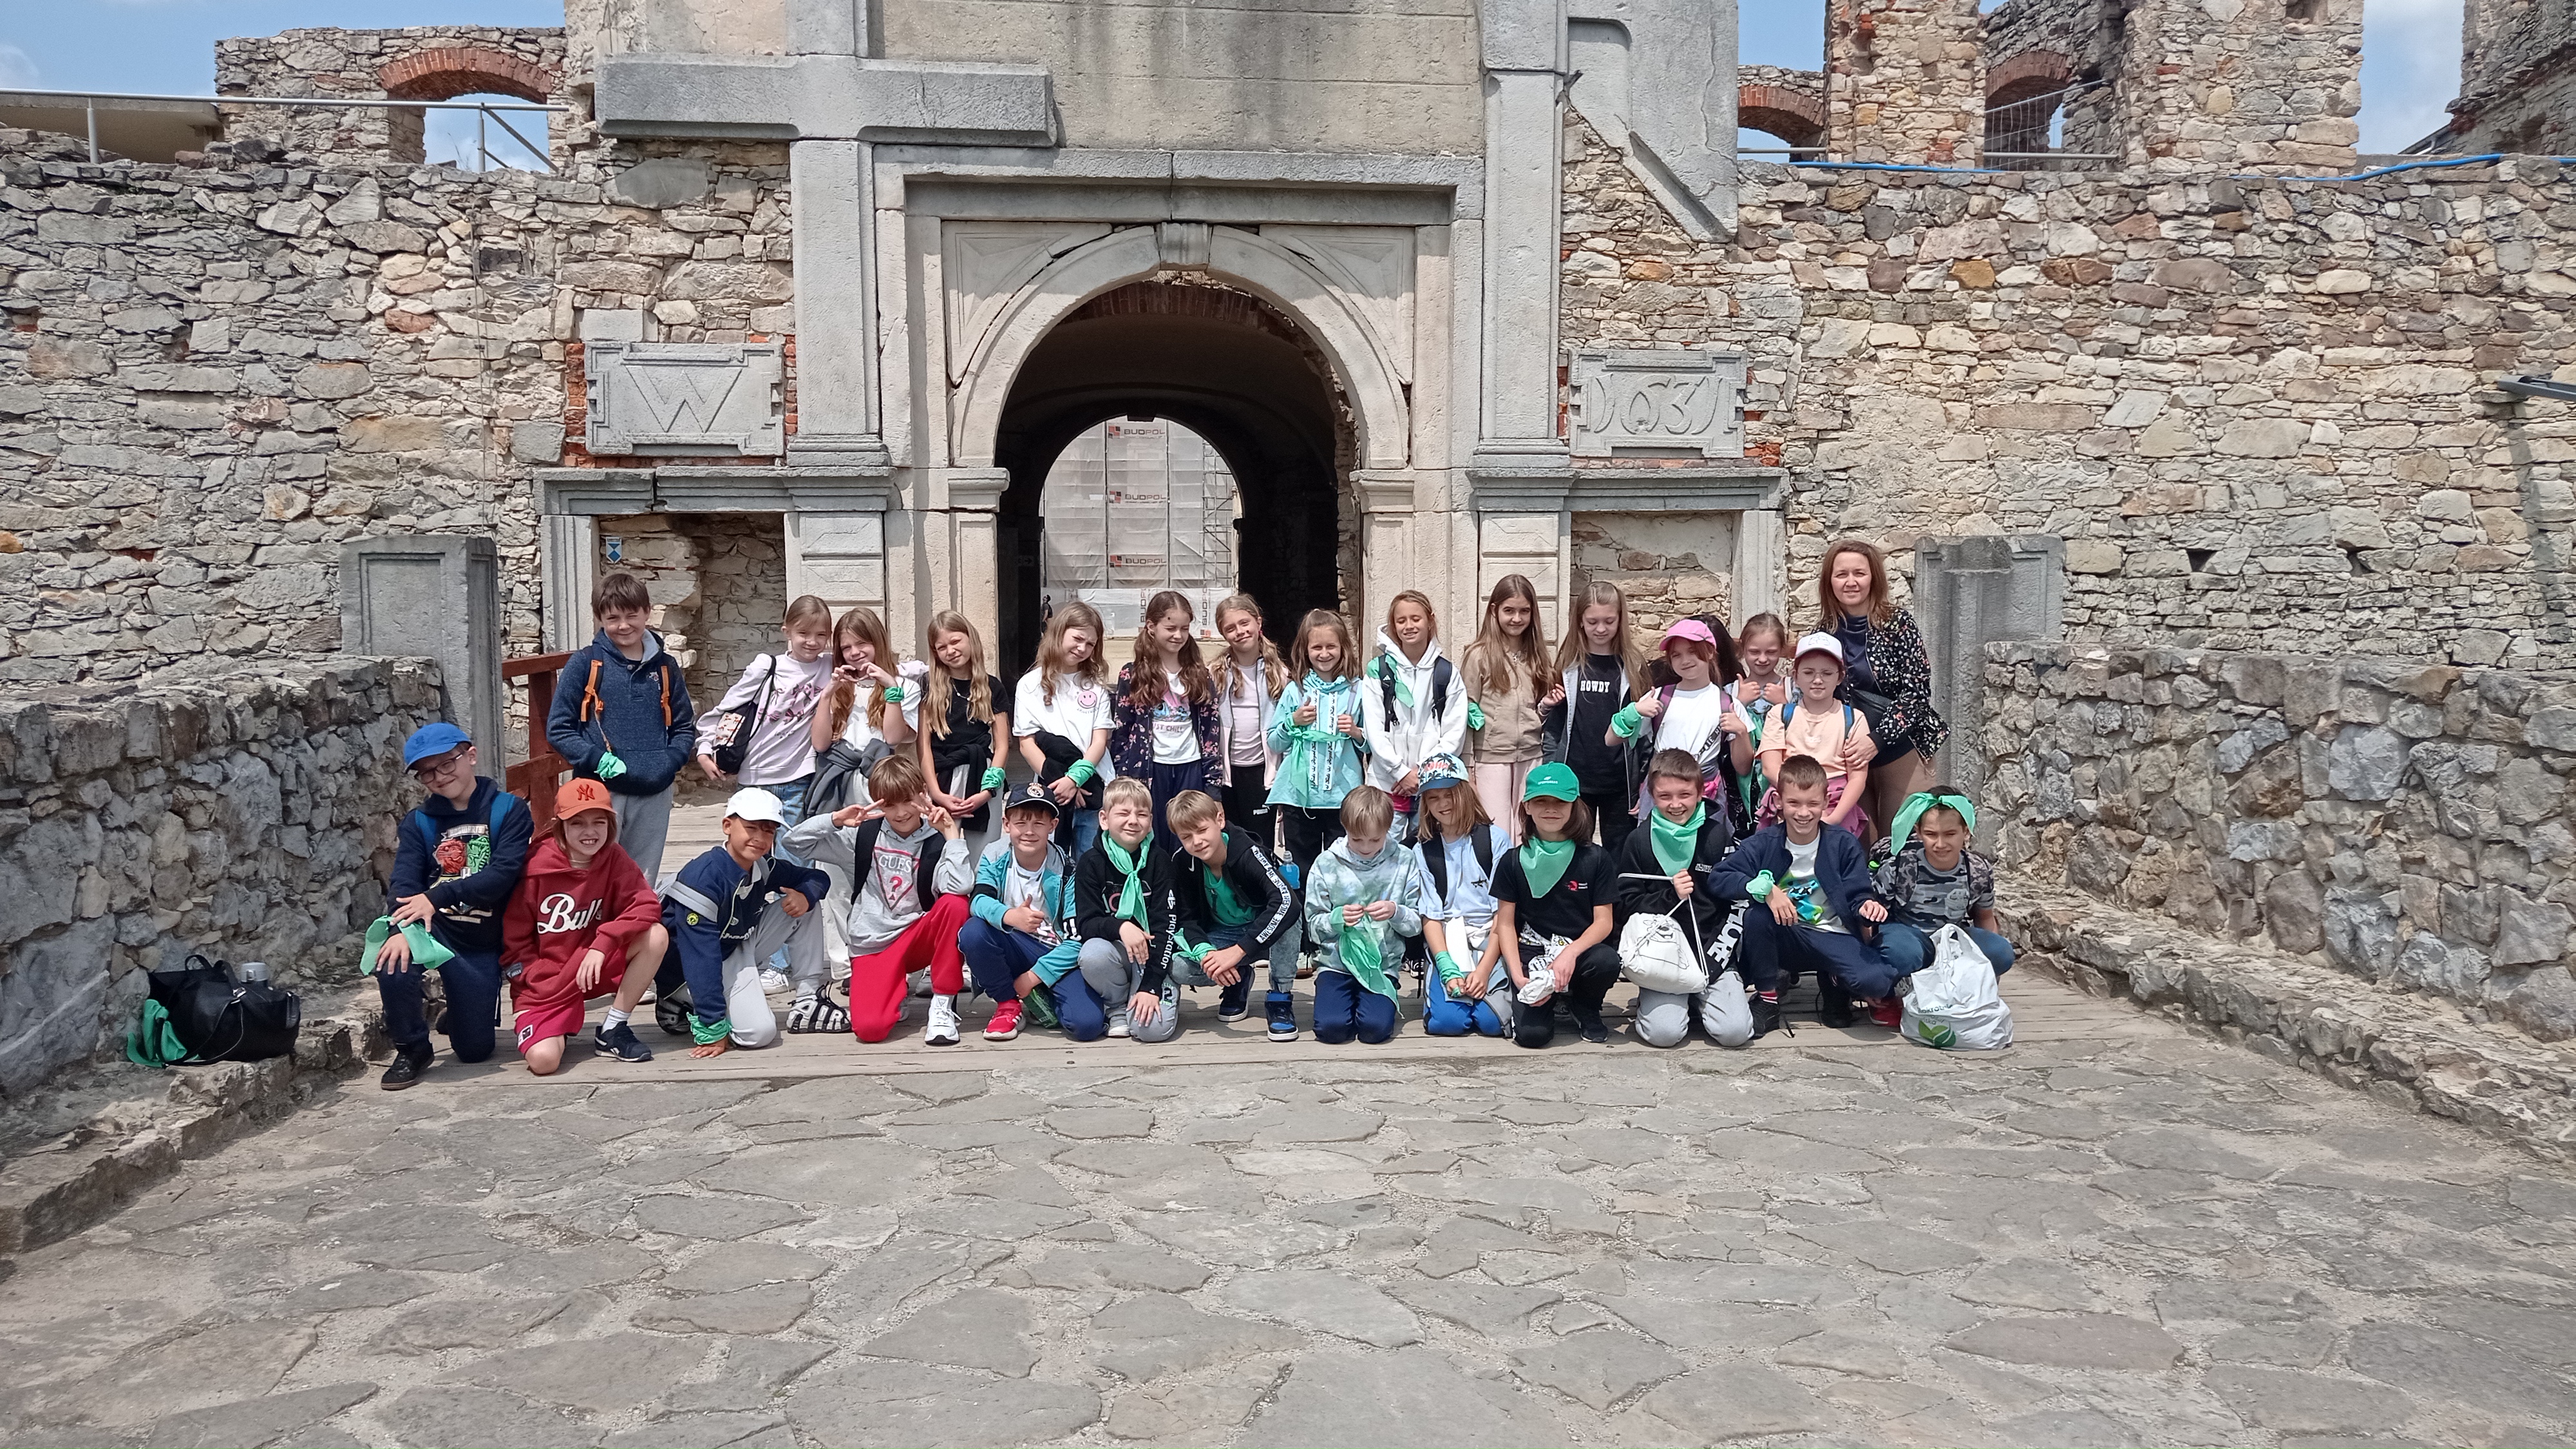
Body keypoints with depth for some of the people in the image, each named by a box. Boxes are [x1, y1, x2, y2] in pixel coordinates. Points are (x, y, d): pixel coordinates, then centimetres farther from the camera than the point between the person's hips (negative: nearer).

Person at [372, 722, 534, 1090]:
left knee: (475, 1050, 3)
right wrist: (402, 929, -31)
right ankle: (411, 1050, -9)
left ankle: (459, 1008, 41)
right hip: (434, 931, 1)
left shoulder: (509, 810, -3)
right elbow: (404, 883, -11)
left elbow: (503, 873, -17)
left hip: (484, 945, -1)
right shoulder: (417, 823, 5)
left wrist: (438, 897, -27)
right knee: (393, 958, -35)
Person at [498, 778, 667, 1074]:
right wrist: (537, 983, -11)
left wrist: (602, 945, -28)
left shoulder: (614, 860, -4)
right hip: (545, 982, -3)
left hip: (594, 968, 3)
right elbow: (514, 939, -5)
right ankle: (558, 1029, 14)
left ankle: (612, 1031, -8)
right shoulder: (537, 866, -12)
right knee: (544, 1060, -28)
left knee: (656, 936, -22)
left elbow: (646, 905, -18)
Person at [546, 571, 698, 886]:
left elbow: (685, 726, 13)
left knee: (644, 883, 13)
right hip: (600, 789, -3)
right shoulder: (585, 664, -1)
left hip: (655, 793, 3)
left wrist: (670, 761, -5)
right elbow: (558, 728, -2)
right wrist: (597, 759, -15)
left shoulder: (665, 666, 8)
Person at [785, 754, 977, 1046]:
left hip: (918, 936, 0)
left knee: (955, 904, -33)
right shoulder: (864, 835, 2)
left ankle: (943, 1004, -19)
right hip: (872, 944, 1)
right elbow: (795, 840, 3)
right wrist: (836, 819, -11)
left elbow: (959, 887, -28)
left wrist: (953, 833, -22)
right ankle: (895, 994, 13)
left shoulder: (937, 842, -7)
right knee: (869, 1029, -25)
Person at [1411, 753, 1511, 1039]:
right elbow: (1430, 916, 0)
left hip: (1492, 943, -1)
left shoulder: (1495, 839, -1)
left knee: (1492, 1020, -23)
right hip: (1447, 944, 1)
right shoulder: (1423, 850, 6)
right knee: (1446, 1021, -23)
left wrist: (1484, 969, -15)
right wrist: (1448, 971, -15)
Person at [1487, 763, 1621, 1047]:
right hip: (1532, 953, -1)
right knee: (1532, 1032, -25)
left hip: (1581, 950, 1)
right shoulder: (1514, 862, 3)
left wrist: (1571, 953, -22)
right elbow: (1505, 923, 3)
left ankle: (1584, 1008, 0)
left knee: (1607, 961, -36)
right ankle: (1543, 995, 12)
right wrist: (1519, 977, -11)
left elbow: (1603, 921, -3)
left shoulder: (1595, 859, 1)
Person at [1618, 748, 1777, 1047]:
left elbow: (1741, 905, -1)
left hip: (1715, 952, 0)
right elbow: (1626, 906, 3)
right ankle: (1652, 999, 11)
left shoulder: (1720, 834, 0)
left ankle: (1700, 998, 10)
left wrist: (1713, 960, -10)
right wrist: (1670, 896, -14)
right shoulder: (1640, 842, 2)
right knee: (1663, 1032, -22)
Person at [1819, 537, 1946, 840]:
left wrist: (1878, 739, -20)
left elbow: (1917, 690, -13)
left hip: (1901, 752, -3)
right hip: (1851, 756, 3)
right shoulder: (1825, 632, 2)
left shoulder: (1898, 622, -8)